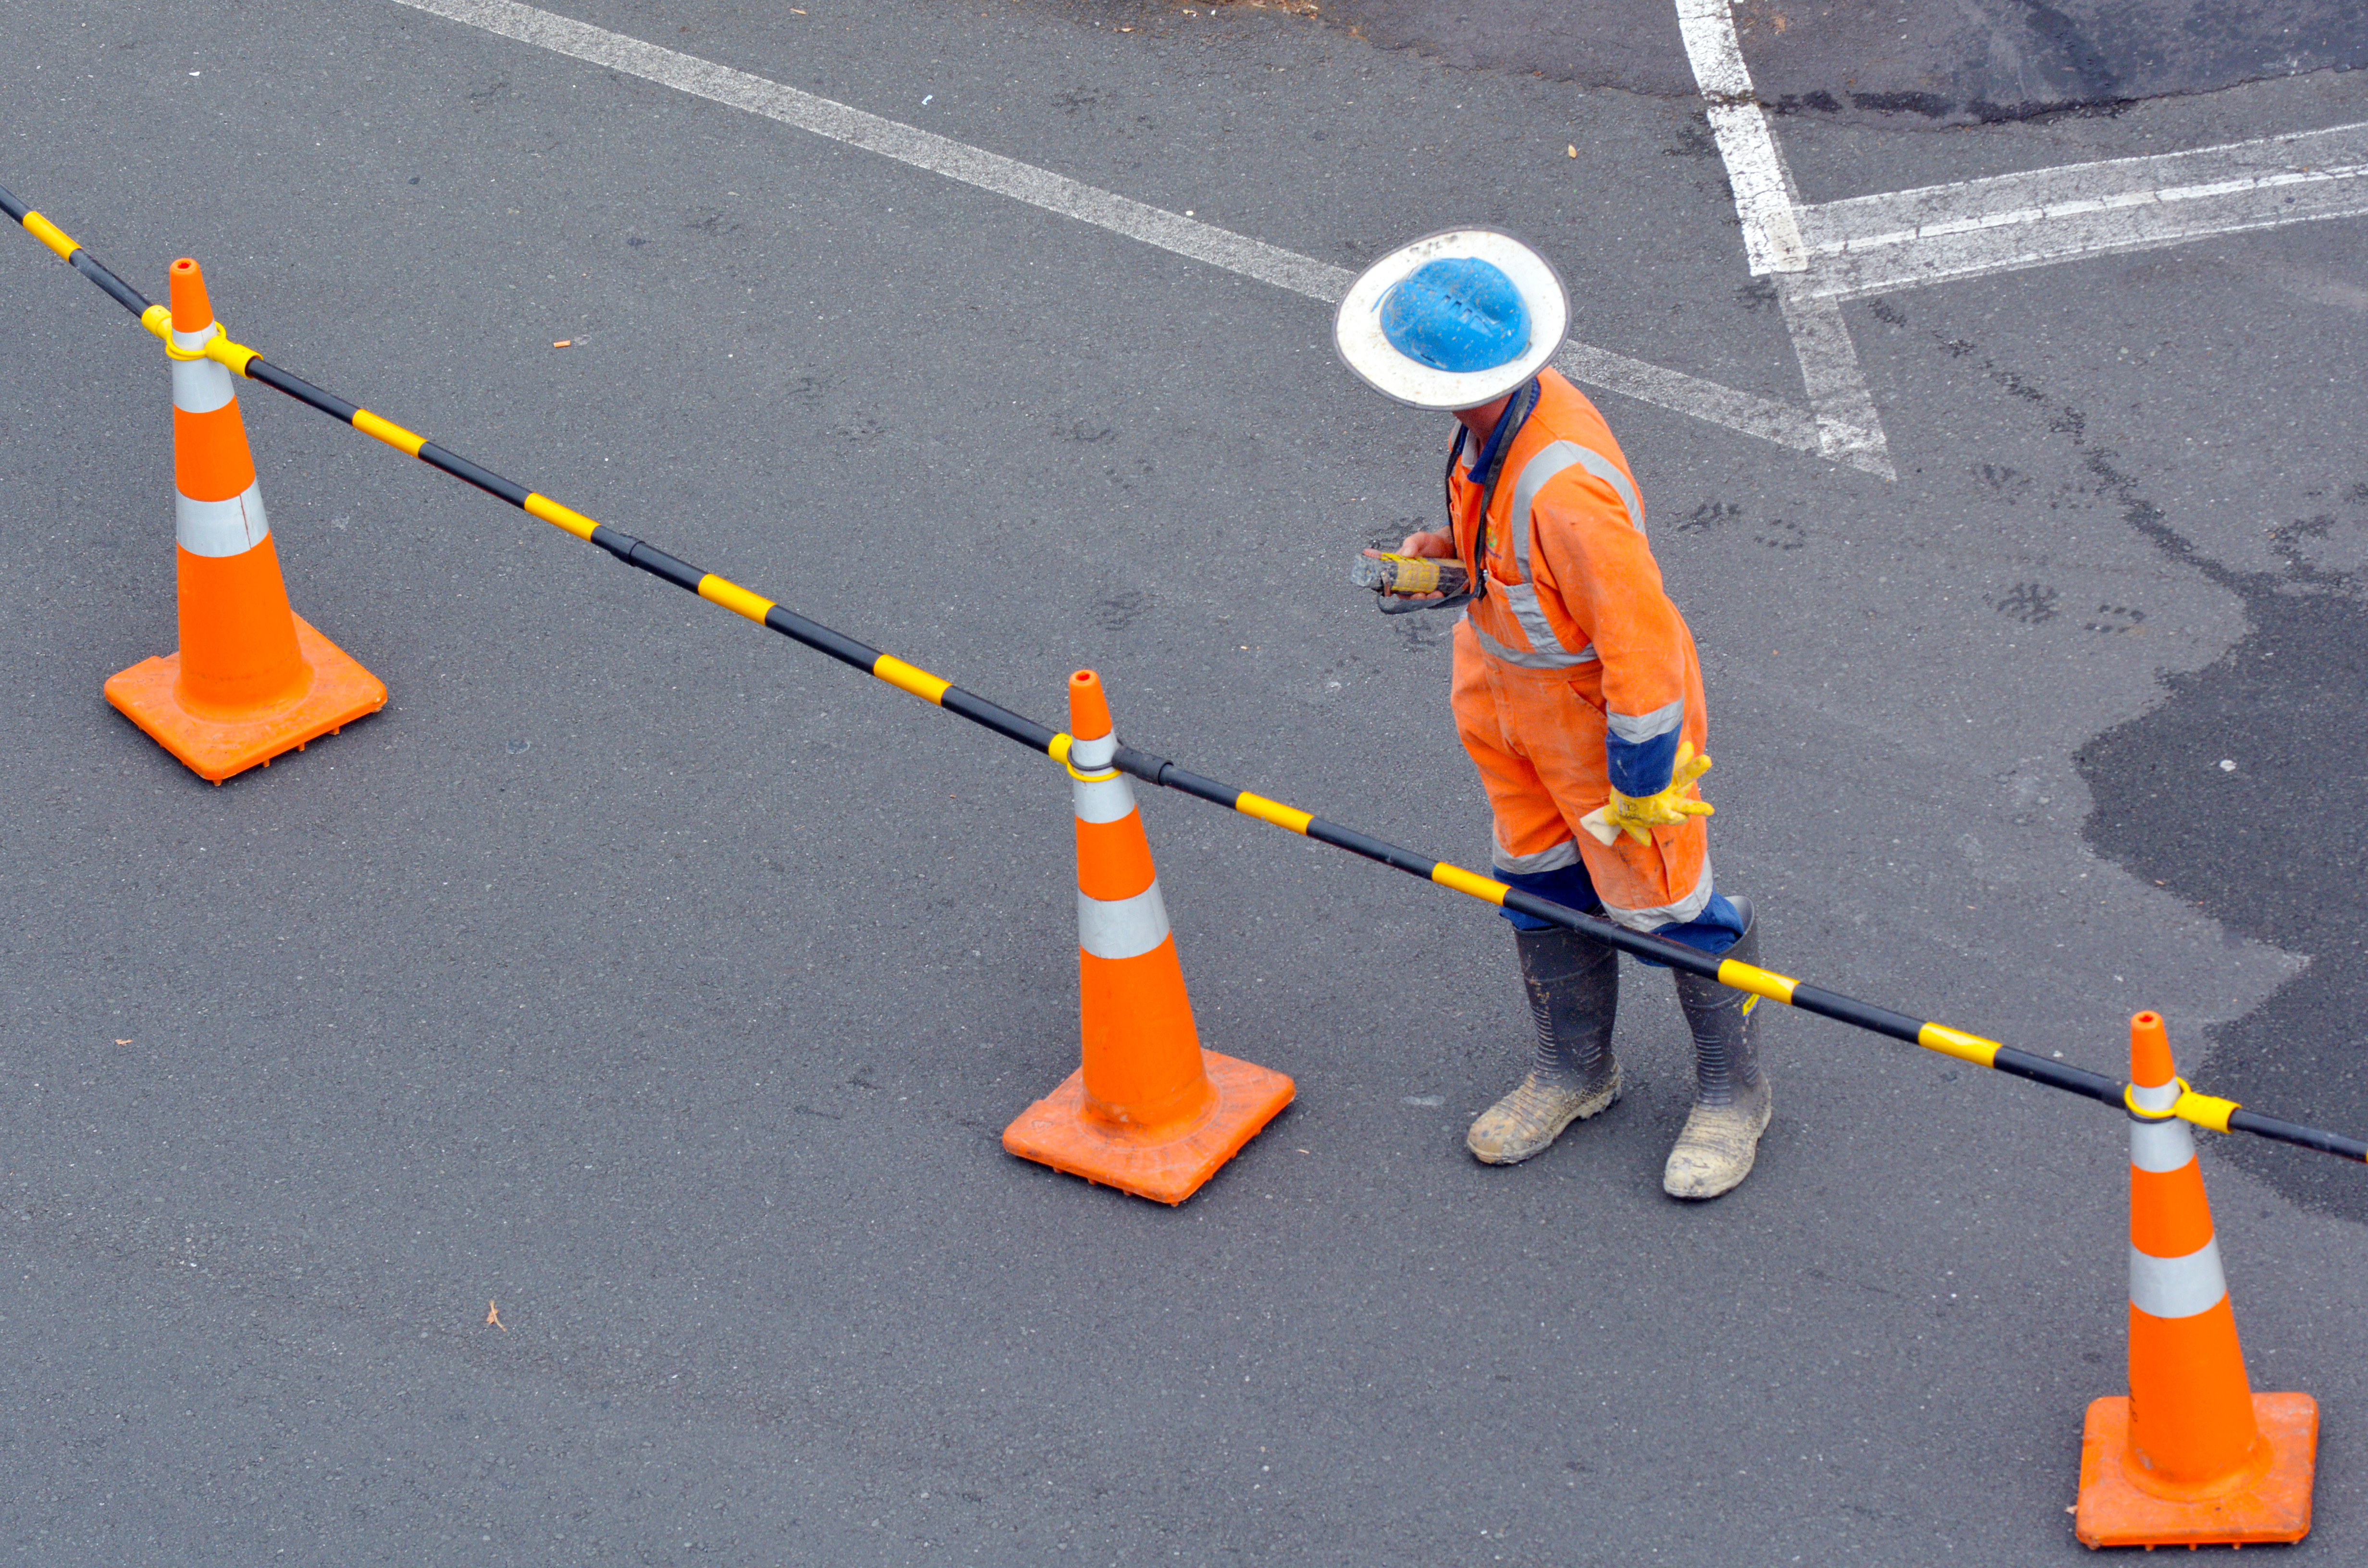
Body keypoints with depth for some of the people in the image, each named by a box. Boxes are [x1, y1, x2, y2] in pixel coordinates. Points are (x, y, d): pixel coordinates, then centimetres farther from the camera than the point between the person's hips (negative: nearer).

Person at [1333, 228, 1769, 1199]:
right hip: (1513, 697, 9)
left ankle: (1732, 1091, 30)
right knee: (1542, 882, 22)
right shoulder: (1504, 408, -12)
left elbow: (1641, 645, -30)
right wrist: (1450, 551, -2)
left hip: (1605, 714, -9)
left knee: (1659, 900, 9)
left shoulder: (1565, 490, -39)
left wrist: (1637, 789, -20)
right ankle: (1575, 1070, 42)